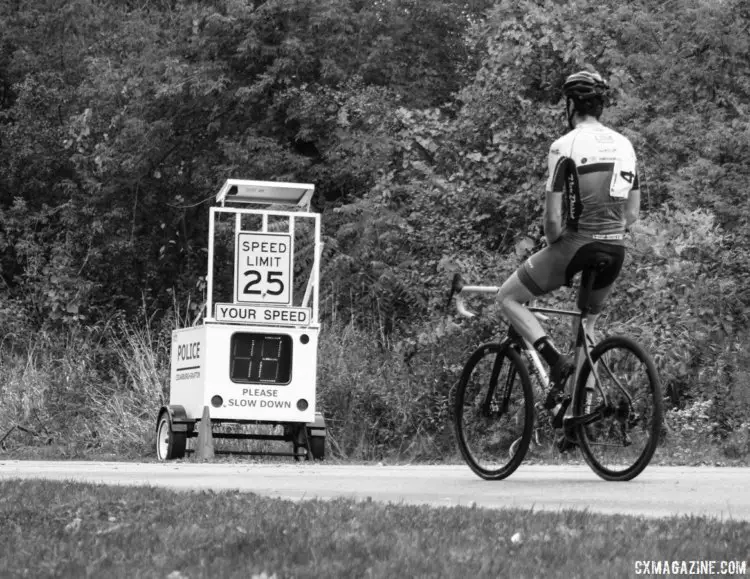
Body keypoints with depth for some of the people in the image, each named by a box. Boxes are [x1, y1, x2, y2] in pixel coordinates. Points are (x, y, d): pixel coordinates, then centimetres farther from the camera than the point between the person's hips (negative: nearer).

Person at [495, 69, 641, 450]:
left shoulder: (565, 146, -8)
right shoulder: (625, 146, 12)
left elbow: (552, 212, -12)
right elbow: (632, 213, 14)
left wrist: (554, 244, 5)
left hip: (576, 244, -6)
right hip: (615, 249, 6)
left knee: (508, 298, 9)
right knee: (587, 327, 22)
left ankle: (556, 361, -9)